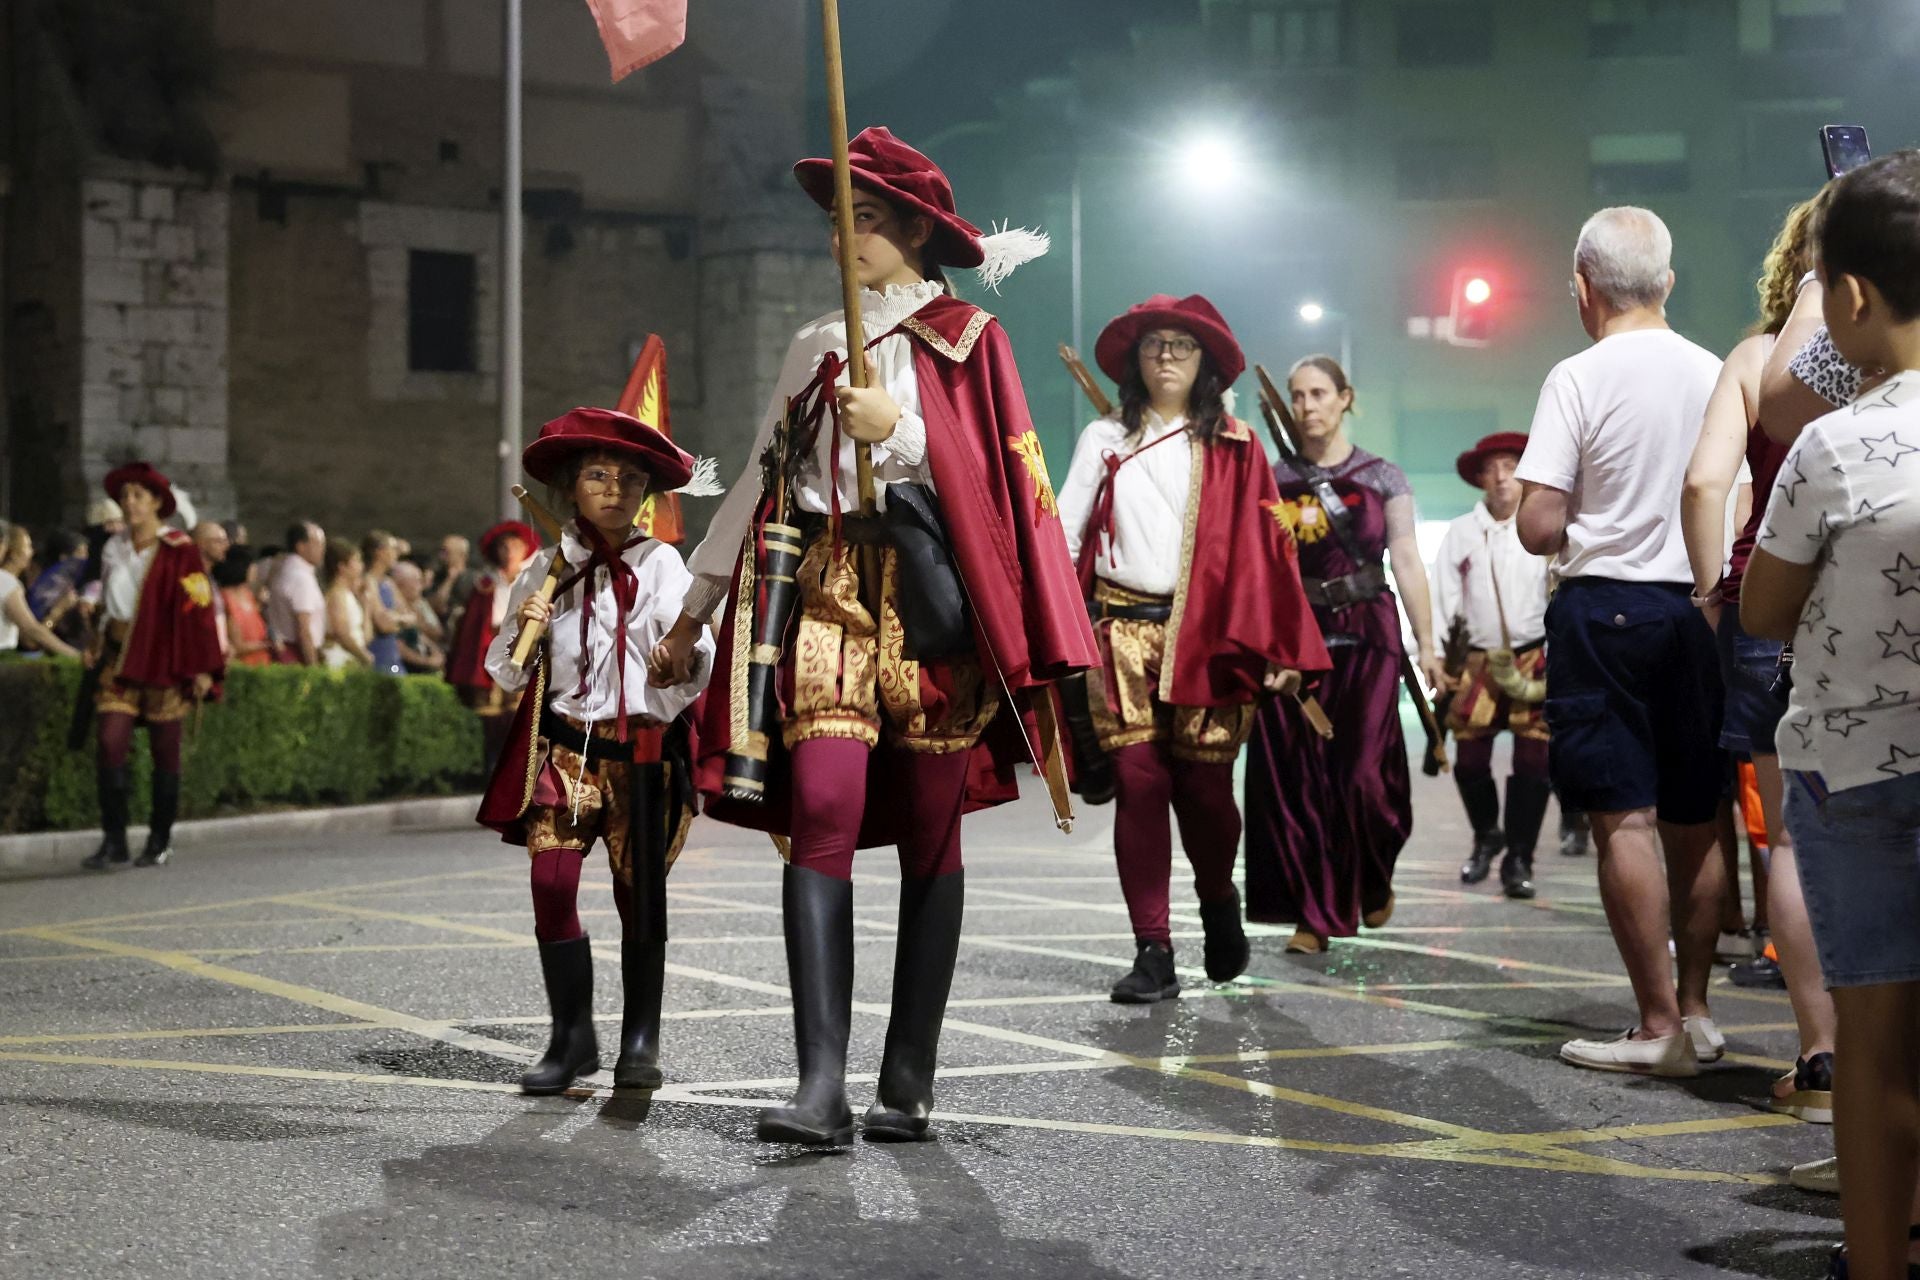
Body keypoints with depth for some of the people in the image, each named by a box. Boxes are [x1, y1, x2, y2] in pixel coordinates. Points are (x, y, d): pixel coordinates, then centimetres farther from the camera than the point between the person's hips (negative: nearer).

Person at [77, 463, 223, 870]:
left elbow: (198, 608, -10)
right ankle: (113, 840, -5)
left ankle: (160, 840, 14)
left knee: (165, 748, 3)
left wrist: (203, 667, -14)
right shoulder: (113, 549, 10)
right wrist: (100, 645, 13)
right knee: (111, 742, -7)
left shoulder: (179, 551, -7)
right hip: (120, 656, 4)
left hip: (164, 658, -4)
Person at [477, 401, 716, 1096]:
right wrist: (522, 629, -11)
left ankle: (641, 1041, 12)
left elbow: (696, 660, -7)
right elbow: (507, 673, 9)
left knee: (639, 892, 2)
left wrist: (686, 653, -29)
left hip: (641, 747, -1)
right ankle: (572, 1037, 4)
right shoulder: (547, 568, 5)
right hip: (564, 743, 2)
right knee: (552, 883, -9)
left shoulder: (660, 563, -1)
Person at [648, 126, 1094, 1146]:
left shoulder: (964, 338, 8)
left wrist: (899, 431, -16)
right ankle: (820, 1084, -20)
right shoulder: (813, 349, 19)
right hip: (827, 592, 3)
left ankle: (909, 1080, 5)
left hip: (931, 598, -2)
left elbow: (990, 480, -1)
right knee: (821, 819, -13)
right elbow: (760, 485, 22)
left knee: (928, 835, 0)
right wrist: (692, 611, 21)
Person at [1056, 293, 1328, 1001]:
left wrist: (1279, 645, -2)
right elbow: (1063, 535, 5)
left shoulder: (1233, 447, 10)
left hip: (1206, 638, -1)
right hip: (1122, 631, 1)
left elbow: (1263, 546, 5)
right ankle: (1153, 952, -1)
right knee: (1138, 782, -5)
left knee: (1203, 784, -4)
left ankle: (1219, 903, 27)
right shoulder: (1104, 440, 12)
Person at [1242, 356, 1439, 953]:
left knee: (1364, 773, -9)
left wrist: (1427, 646, -4)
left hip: (1366, 635, -2)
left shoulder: (1382, 478, 5)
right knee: (1295, 779, -2)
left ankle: (1374, 880, 21)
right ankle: (1316, 914, 7)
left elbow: (1407, 562, 2)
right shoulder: (1270, 481, 8)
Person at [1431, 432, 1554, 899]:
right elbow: (1444, 599, 5)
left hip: (1534, 660, -1)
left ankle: (1518, 859, 3)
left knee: (1533, 763, -6)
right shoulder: (1461, 533, 7)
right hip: (1478, 662, 1)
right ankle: (1486, 837, 28)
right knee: (1470, 761, 2)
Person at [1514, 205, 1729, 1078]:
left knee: (1624, 818, -3)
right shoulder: (1716, 375, 5)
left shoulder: (1580, 378, -10)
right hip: (1699, 606, 5)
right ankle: (1695, 1009, 19)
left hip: (1606, 605, -5)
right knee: (1694, 822, 12)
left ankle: (1659, 1025, -4)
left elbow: (1538, 529, -13)